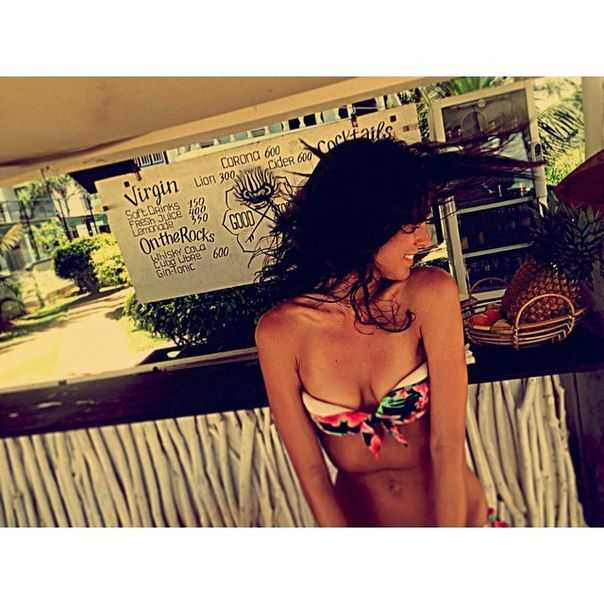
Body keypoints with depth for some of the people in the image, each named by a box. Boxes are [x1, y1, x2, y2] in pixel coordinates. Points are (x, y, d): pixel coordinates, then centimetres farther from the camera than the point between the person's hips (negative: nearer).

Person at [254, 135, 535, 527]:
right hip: (356, 516, 0)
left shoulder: (430, 295, -22)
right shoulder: (279, 331, -21)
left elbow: (448, 445, -22)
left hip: (454, 513, 1)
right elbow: (310, 470, -16)